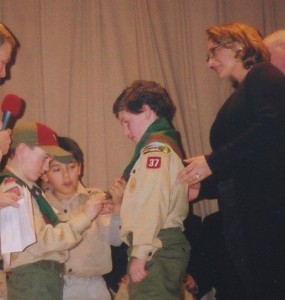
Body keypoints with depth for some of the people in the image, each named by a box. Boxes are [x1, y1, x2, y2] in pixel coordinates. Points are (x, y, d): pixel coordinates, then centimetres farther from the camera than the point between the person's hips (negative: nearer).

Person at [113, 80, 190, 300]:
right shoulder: (168, 144, 22)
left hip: (155, 249, -10)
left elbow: (153, 205, -18)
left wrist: (140, 253, -19)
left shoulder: (156, 148, -9)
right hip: (167, 245, 11)